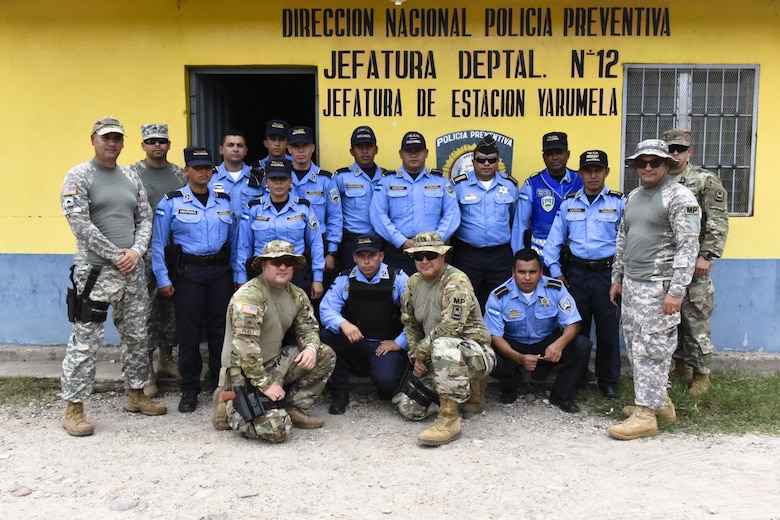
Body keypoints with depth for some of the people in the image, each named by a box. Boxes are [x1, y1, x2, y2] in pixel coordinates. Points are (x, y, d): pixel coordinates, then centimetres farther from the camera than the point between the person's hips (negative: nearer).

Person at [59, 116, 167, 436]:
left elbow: (145, 218, 12)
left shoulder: (131, 178, 13)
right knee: (85, 341, -4)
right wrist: (116, 256, -14)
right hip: (95, 271, -6)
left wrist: (136, 251, -6)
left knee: (136, 336, 13)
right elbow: (80, 224, -12)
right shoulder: (78, 176, -3)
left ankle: (136, 395, 27)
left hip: (132, 270, 6)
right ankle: (74, 408, 6)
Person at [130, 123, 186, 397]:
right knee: (146, 310, -2)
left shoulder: (180, 175, 11)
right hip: (146, 254, -4)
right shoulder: (132, 174, 0)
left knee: (171, 308, 12)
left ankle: (166, 360, 28)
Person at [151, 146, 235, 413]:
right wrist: (163, 279, -7)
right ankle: (189, 390, 15)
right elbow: (158, 244, -2)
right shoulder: (171, 202, -2)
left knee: (219, 329, 8)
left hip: (220, 272, 3)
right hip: (187, 273, -2)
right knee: (189, 331, 3)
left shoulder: (225, 201, 8)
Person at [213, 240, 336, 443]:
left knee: (325, 355, -3)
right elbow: (245, 347, -26)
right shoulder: (250, 295, -20)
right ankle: (229, 406, 4)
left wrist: (310, 348, -14)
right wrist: (265, 384, -25)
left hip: (275, 363, 8)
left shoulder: (296, 295, 6)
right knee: (277, 429, -21)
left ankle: (294, 409, 5)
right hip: (245, 373, -8)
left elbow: (308, 328, 11)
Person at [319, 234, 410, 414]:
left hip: (387, 345, -3)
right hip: (353, 344, 3)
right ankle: (339, 394, -6)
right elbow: (326, 310, -8)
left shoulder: (398, 279, -3)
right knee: (325, 336, -24)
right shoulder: (344, 280, 3)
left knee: (385, 380, -32)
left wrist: (399, 343, -15)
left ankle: (386, 392, 11)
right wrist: (343, 324, -29)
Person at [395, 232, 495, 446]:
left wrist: (421, 351, -16)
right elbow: (409, 323, 13)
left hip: (474, 351, -8)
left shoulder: (456, 282, -19)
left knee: (443, 345, -41)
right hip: (437, 358, 8)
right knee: (409, 408, 1)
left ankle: (450, 420, -29)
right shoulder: (413, 283, 5)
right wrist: (415, 356, 1)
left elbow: (450, 327, -28)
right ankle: (465, 388, 22)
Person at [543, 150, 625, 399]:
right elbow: (555, 239, 8)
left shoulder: (619, 202, -2)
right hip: (576, 273, 2)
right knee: (576, 328, 10)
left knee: (608, 329, 5)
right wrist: (555, 271, 3)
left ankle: (609, 382, 19)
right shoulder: (569, 203, 6)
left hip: (607, 272, -2)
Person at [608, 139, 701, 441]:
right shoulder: (633, 197, 16)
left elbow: (688, 247, -15)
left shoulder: (679, 197, -9)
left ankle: (646, 414, 5)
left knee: (650, 350, -4)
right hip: (631, 283, 8)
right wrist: (617, 279, 20)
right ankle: (659, 400, 28)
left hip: (657, 287, -8)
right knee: (635, 346, 13)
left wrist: (676, 291, -21)